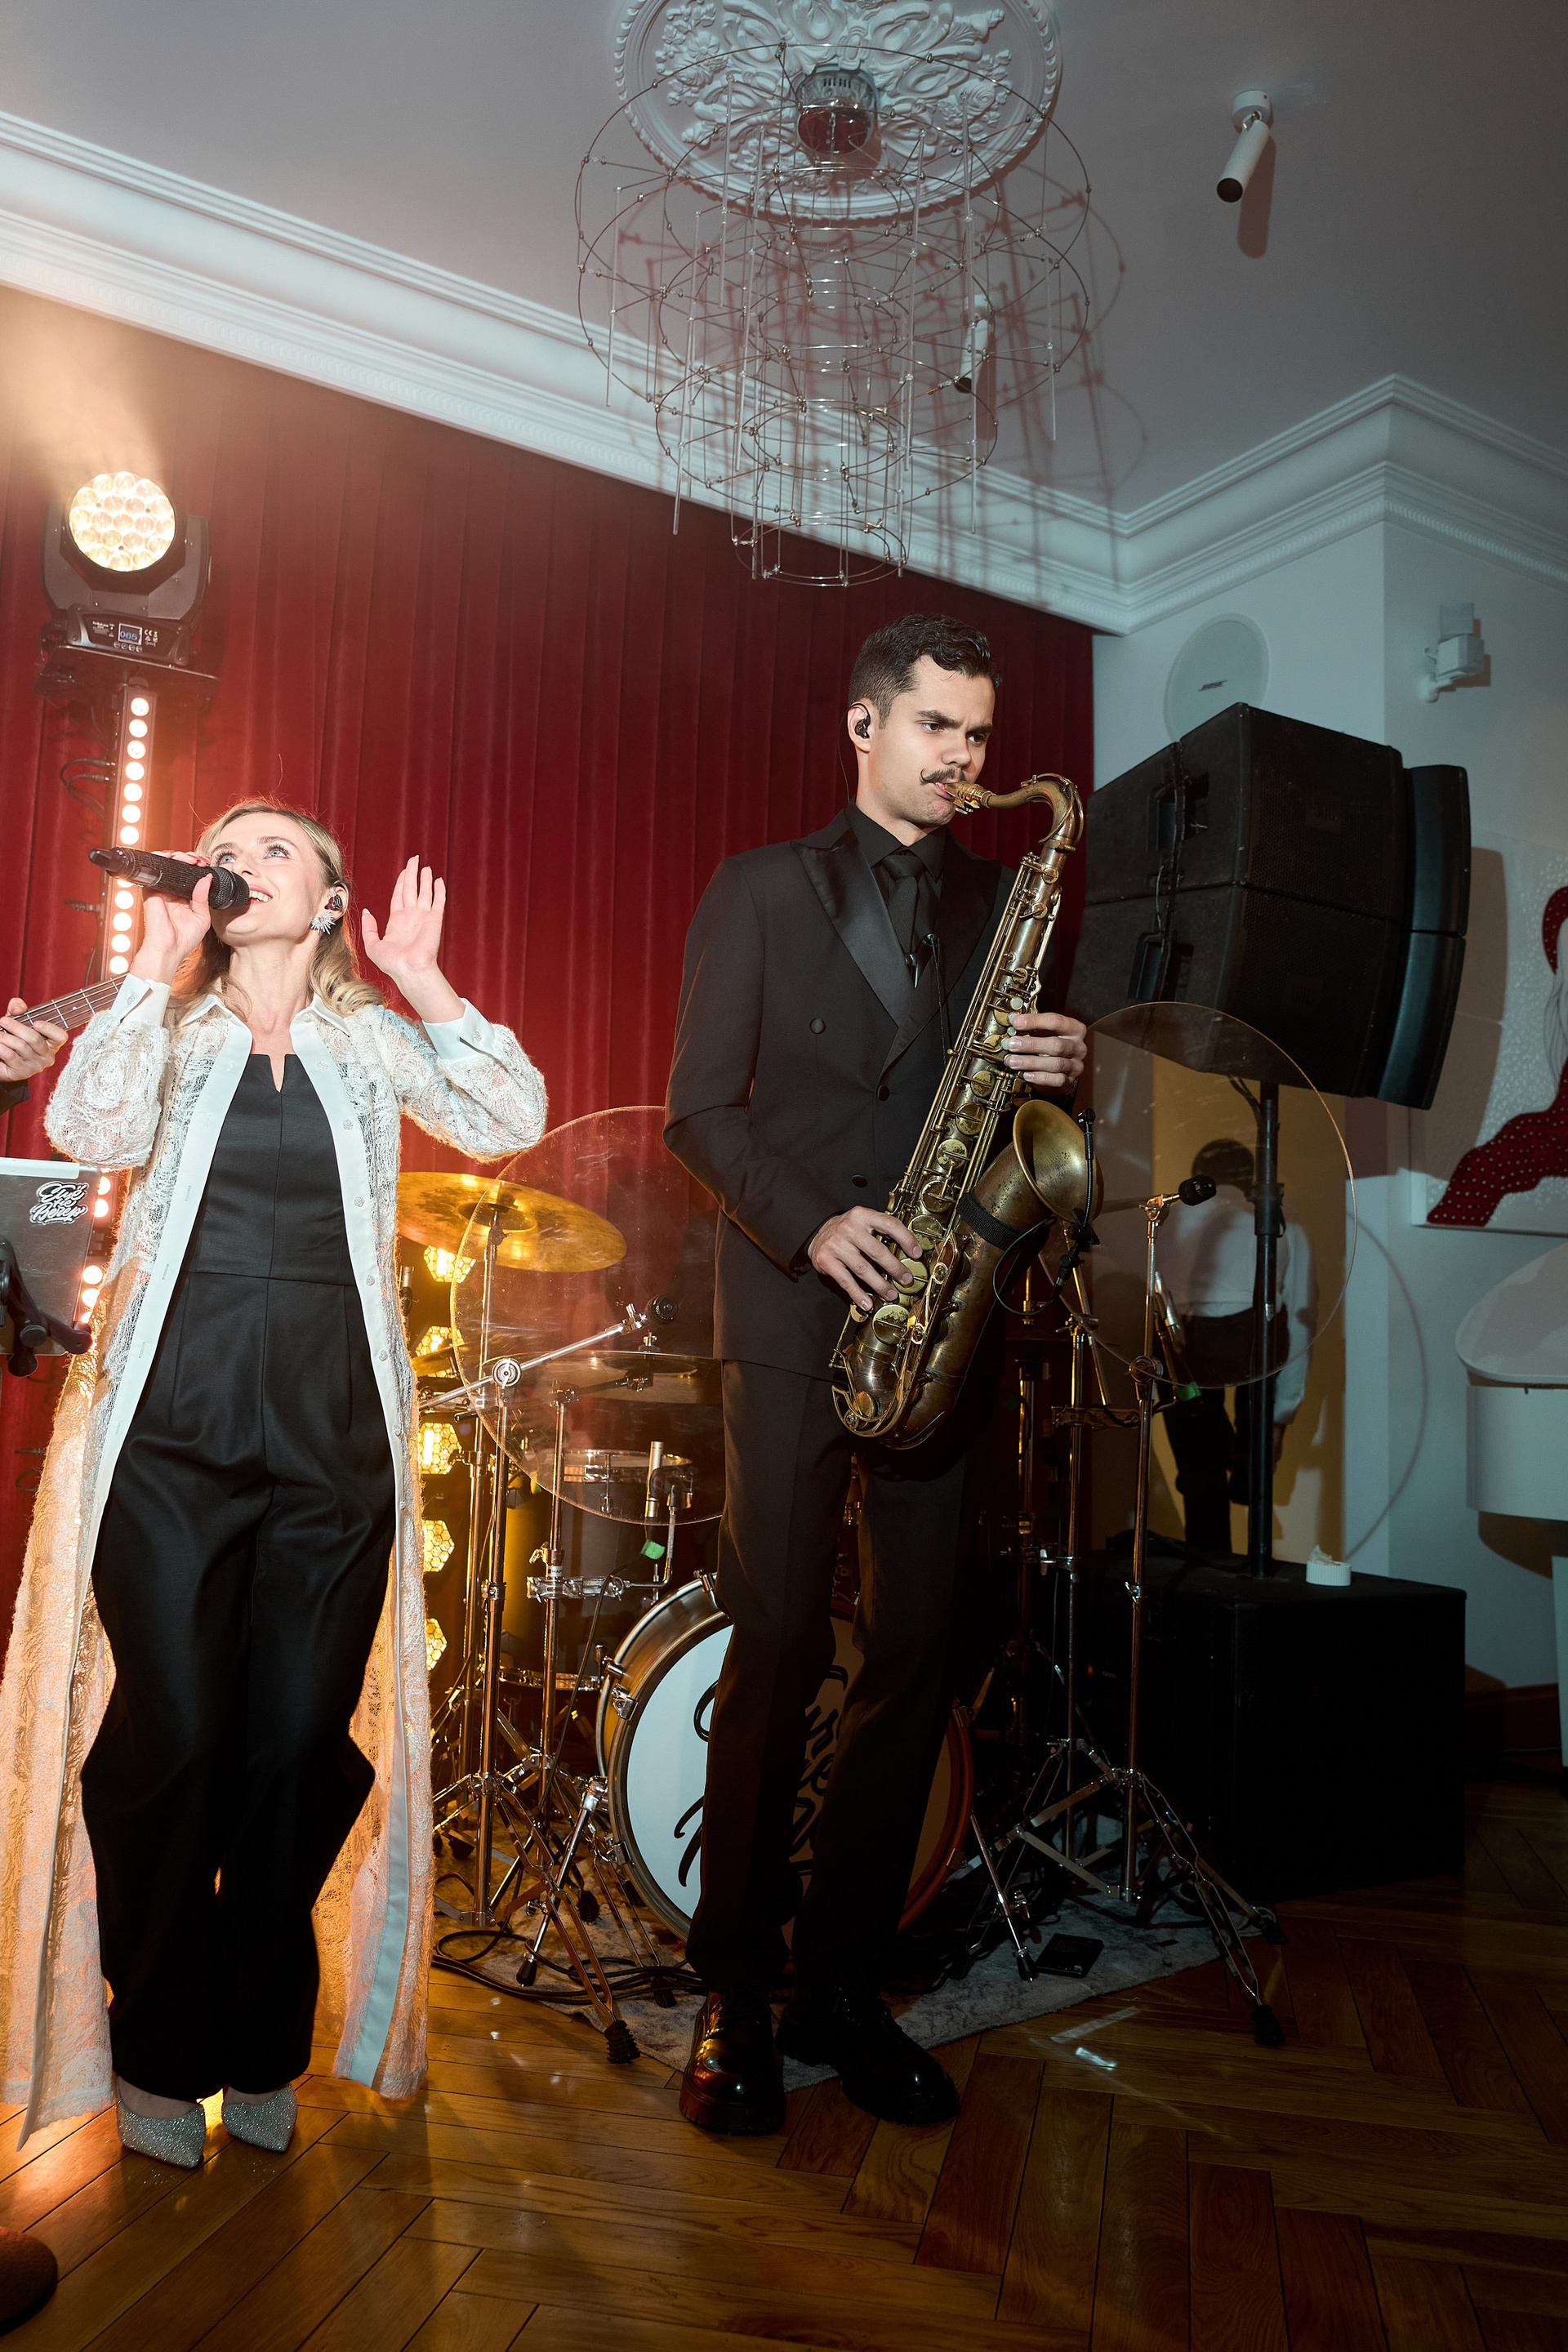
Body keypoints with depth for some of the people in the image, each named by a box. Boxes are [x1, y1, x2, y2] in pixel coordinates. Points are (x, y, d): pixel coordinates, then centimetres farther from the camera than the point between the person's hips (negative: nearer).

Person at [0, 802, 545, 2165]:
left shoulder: (371, 1041, 12)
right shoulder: (168, 1028, 11)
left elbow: (511, 1119, -2)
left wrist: (423, 982, -5)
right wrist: (154, 966, -6)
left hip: (332, 1443, 1)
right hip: (171, 1436, 0)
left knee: (301, 1749, 4)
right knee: (171, 1745, 0)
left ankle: (259, 2049, 25)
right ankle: (157, 2053, 22)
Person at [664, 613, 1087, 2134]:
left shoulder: (1005, 900, 17)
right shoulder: (759, 890, 7)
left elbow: (1018, 1085, 18)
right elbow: (699, 1111, 0)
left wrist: (1059, 1071, -5)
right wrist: (810, 1224, -15)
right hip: (793, 1311, -3)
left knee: (916, 1656, 4)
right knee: (777, 1652, -3)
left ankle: (842, 1981, 20)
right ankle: (734, 1994, 14)